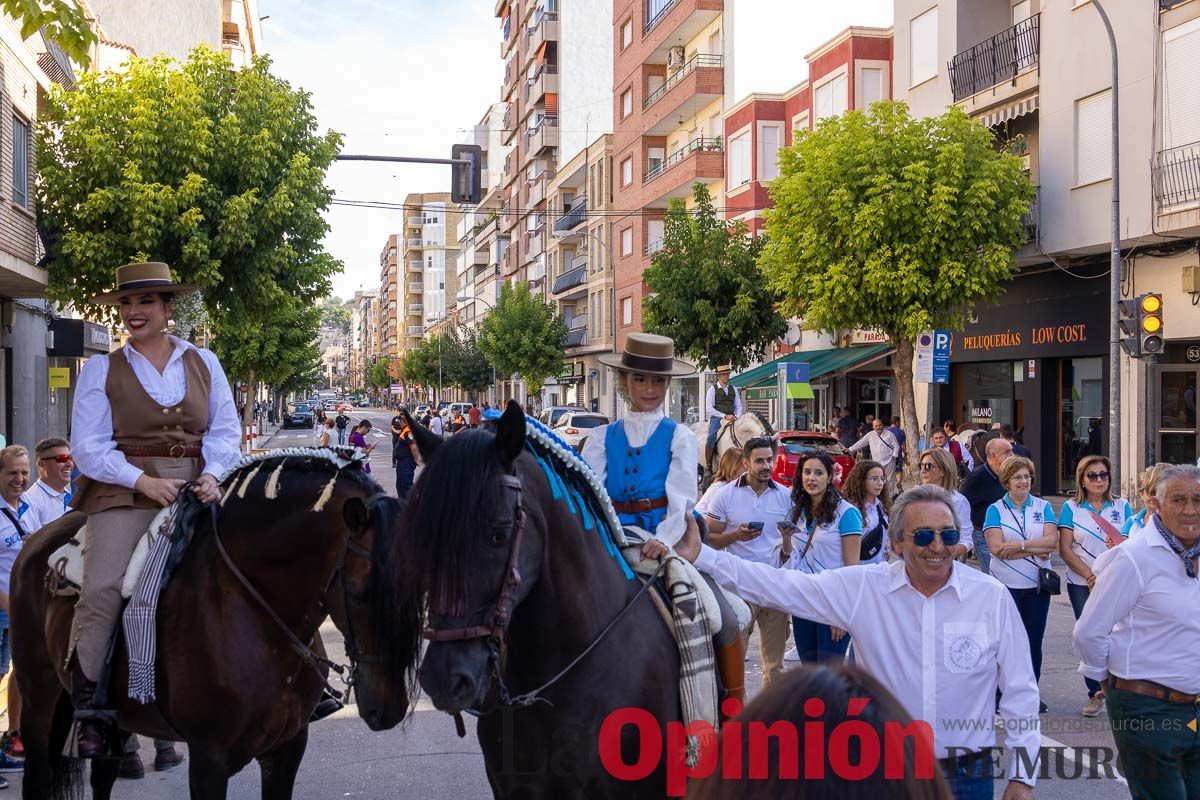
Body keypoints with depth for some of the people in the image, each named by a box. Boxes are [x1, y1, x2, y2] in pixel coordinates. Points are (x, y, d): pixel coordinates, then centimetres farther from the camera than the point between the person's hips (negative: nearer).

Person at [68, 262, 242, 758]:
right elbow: (88, 447, 1)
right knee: (102, 588, -20)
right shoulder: (101, 369, 7)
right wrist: (144, 481, -13)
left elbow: (226, 432, 11)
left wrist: (212, 476, -9)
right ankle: (87, 711, -10)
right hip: (124, 493, -2)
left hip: (195, 489, 2)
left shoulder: (203, 363, 14)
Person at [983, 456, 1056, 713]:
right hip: (1006, 585, -2)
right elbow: (996, 548, -13)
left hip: (1037, 585, 2)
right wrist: (1036, 549, -14)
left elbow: (1052, 541, -8)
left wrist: (1018, 545, -17)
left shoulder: (1043, 507, 7)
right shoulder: (995, 510, 0)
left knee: (1034, 640, 8)